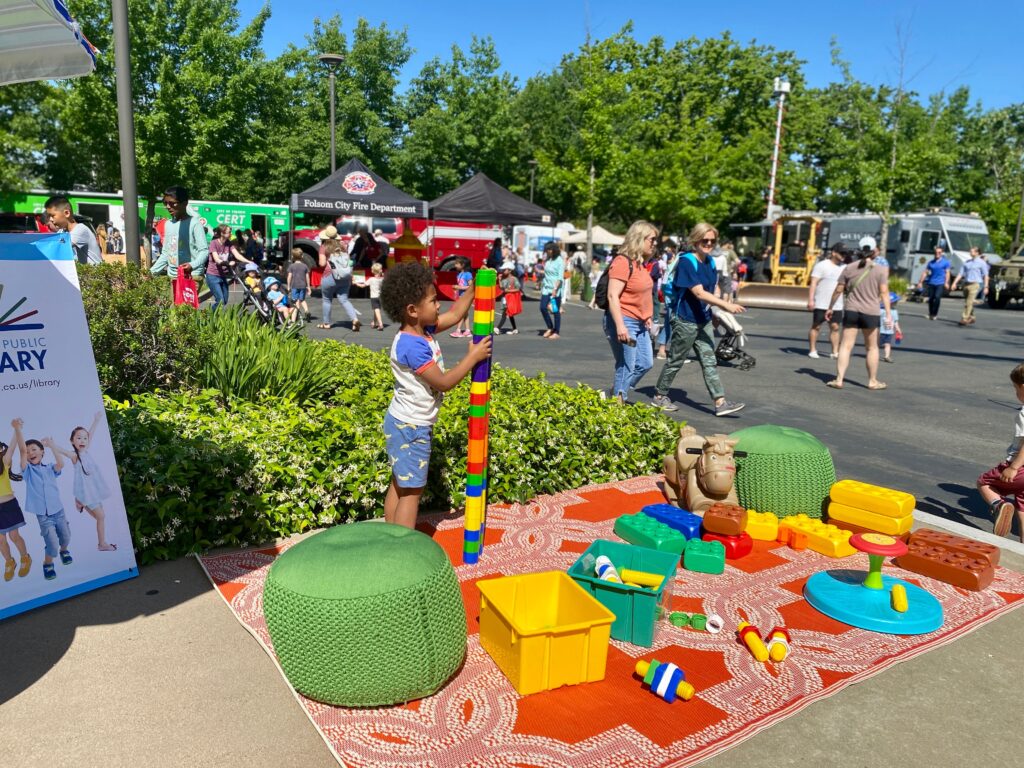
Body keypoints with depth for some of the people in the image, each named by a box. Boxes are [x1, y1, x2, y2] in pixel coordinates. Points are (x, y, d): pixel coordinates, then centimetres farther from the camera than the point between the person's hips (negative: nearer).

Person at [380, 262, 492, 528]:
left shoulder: (423, 330, 0)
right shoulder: (412, 346, -26)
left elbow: (455, 314, 12)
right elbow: (443, 382, -23)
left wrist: (474, 287, 4)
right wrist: (472, 357, -19)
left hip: (405, 423, 10)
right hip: (411, 428, -10)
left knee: (399, 485, 17)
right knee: (412, 491, -1)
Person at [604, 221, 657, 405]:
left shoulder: (640, 263, 13)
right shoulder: (623, 262, -16)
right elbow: (612, 296, -22)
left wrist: (647, 317, 21)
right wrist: (620, 326, -27)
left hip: (639, 323, 10)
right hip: (624, 322, -10)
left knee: (646, 363, 14)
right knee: (626, 368, -4)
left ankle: (618, 394, 28)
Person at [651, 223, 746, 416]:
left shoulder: (709, 262, 8)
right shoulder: (686, 262, -17)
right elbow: (699, 293, -26)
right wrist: (727, 305, -33)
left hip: (704, 321, 8)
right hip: (686, 321, -7)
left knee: (709, 362, 4)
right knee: (675, 361, 5)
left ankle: (720, 402, 3)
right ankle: (660, 396, 21)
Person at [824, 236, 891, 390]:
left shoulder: (849, 268, 2)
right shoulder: (880, 270, -3)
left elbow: (838, 290, 3)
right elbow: (884, 292, -9)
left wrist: (830, 308, 12)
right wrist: (888, 313, -9)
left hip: (851, 311, 1)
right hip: (871, 313, -1)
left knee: (846, 345, 2)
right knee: (871, 347, 12)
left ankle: (839, 380, -5)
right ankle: (873, 381, 20)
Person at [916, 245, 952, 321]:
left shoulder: (946, 262, 5)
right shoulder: (931, 262, 14)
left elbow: (947, 273, -1)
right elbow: (925, 272, 15)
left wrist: (946, 283, -11)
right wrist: (920, 282, 10)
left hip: (940, 283, -4)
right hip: (931, 282, 4)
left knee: (937, 297, -18)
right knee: (931, 299, 6)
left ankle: (934, 314, -12)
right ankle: (930, 314, 20)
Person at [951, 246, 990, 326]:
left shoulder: (982, 263, 0)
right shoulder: (967, 262, 15)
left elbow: (985, 276, -2)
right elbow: (961, 273, 15)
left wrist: (986, 287, -8)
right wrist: (955, 283, 7)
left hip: (975, 284, -6)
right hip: (966, 284, 6)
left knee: (969, 302, -14)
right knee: (966, 303, 11)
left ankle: (964, 319, -18)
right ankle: (972, 318, 27)